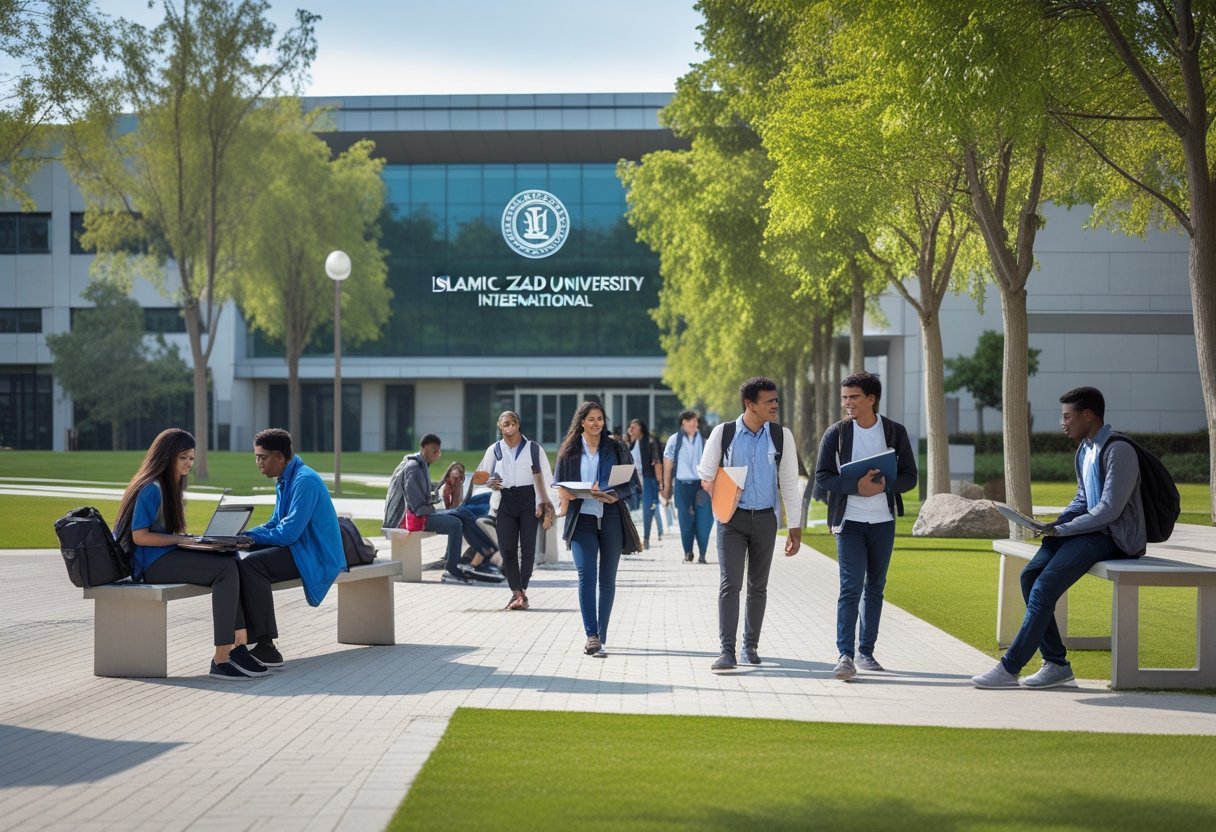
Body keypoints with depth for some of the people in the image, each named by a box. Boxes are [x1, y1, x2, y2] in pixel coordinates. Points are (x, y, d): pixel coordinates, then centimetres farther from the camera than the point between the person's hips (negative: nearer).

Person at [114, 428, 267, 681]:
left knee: (232, 563, -12)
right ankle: (222, 658, -28)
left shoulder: (171, 486, 21)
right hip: (153, 563, -9)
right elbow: (139, 536, -15)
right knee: (226, 568, -25)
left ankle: (239, 644, -19)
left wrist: (191, 538, 6)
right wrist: (180, 540, -15)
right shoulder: (151, 489, -10)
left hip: (168, 556, 9)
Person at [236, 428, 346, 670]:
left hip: (315, 557, -10)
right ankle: (248, 638, -4)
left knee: (252, 564, -26)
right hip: (301, 550, 10)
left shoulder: (305, 481, -17)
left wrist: (248, 536, -14)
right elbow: (274, 524, 19)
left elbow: (289, 532, -23)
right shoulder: (285, 481, 16)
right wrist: (242, 536, 2)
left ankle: (266, 646, -29)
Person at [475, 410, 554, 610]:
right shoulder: (494, 450, 10)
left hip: (527, 498, -2)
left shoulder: (532, 448, 3)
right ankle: (516, 592, 2)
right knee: (507, 549, -3)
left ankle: (522, 591, 3)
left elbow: (539, 476, 0)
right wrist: (490, 483, -8)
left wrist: (542, 501, -11)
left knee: (527, 547, -4)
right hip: (505, 500, 2)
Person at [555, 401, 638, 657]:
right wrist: (569, 494, -13)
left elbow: (631, 483, 4)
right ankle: (592, 636, -17)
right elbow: (560, 486, 10)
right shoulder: (569, 451, 7)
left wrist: (615, 495, -15)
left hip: (611, 518, 1)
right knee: (586, 576, -15)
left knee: (607, 580, 6)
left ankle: (601, 637, 16)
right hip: (582, 519, -1)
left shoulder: (616, 449, 6)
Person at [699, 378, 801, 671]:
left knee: (758, 586, 9)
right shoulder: (723, 433, -4)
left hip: (765, 518, 2)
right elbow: (705, 475, 7)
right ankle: (727, 650, -9)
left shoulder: (782, 436, 0)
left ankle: (751, 646, 22)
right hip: (733, 518, -2)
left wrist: (794, 528, 1)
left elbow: (789, 484, 2)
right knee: (730, 583, -9)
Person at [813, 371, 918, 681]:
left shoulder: (895, 432, 2)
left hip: (883, 521, 3)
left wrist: (883, 485, -18)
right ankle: (845, 655, -13)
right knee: (851, 587, -11)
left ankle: (866, 651, 21)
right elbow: (822, 477, -7)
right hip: (849, 521, -3)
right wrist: (856, 486, -22)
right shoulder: (835, 433, -2)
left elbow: (910, 477, 2)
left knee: (875, 587, 11)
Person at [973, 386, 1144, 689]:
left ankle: (1009, 668, -16)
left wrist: (1061, 530, -17)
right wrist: (1057, 522, 5)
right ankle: (1055, 663, -6)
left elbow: (1109, 509, -21)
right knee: (1030, 575, -9)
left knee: (1044, 587, -21)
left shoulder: (1118, 451, -15)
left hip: (1116, 538, -9)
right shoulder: (1085, 450, 15)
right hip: (1093, 530, 9)